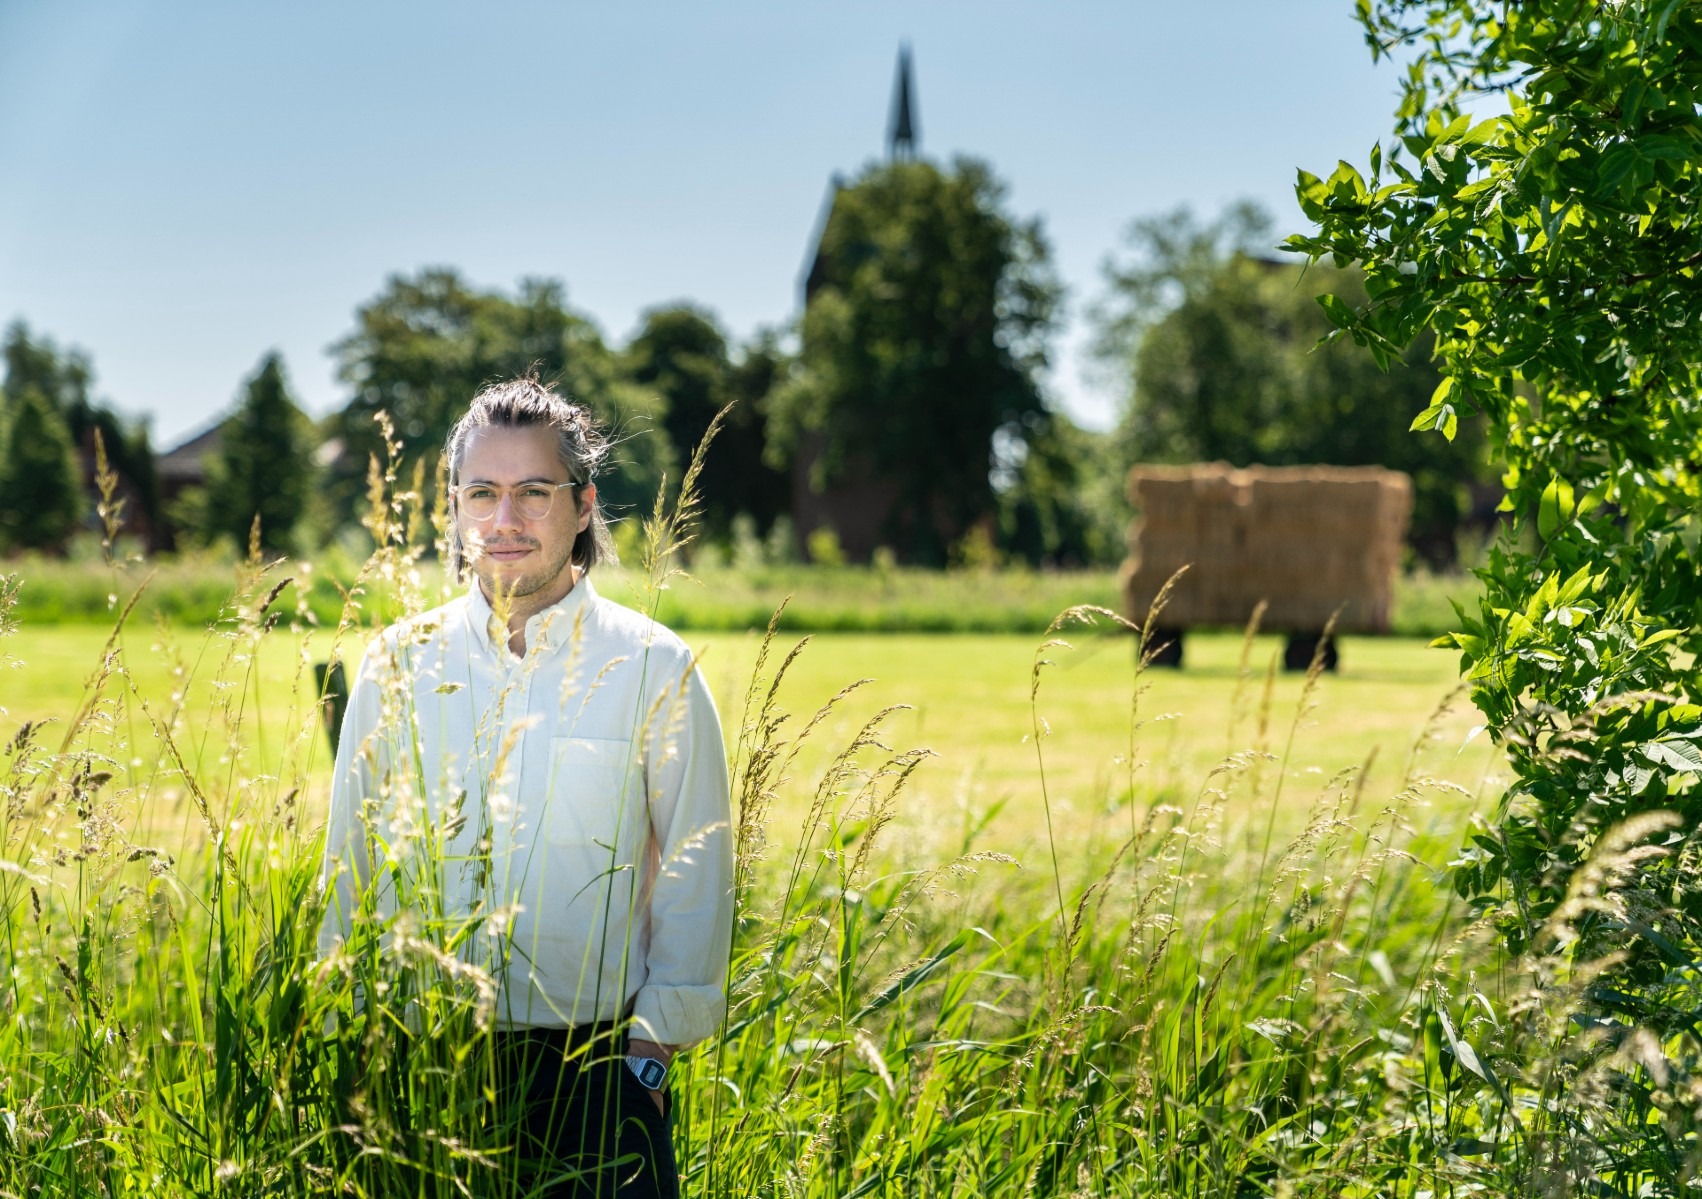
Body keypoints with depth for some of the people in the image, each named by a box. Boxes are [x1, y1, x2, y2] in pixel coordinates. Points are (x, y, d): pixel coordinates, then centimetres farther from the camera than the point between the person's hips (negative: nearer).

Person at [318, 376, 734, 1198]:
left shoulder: (653, 668, 1)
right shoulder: (399, 666, 6)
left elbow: (696, 876, 2)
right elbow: (349, 869, 13)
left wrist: (653, 1047, -4)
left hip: (597, 1063, -2)